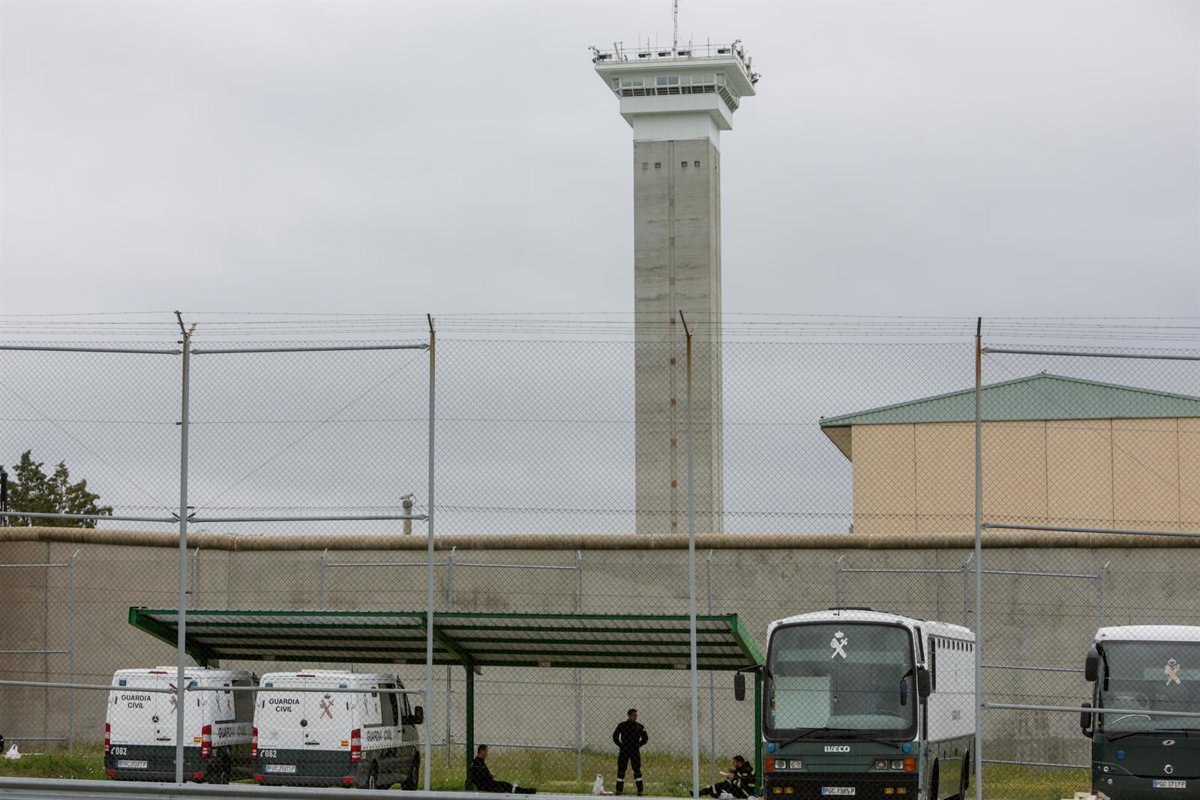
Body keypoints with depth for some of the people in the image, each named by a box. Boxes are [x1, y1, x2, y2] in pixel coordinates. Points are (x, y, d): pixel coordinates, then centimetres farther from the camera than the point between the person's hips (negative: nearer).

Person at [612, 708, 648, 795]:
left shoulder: (640, 726, 2)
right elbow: (615, 736, 7)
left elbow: (645, 738, 10)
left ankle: (640, 790, 2)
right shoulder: (622, 725, 0)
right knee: (621, 769, 1)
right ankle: (619, 790, 7)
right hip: (623, 750, 0)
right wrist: (621, 745, -3)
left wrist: (638, 745, -2)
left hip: (635, 751, 0)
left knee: (637, 770, -2)